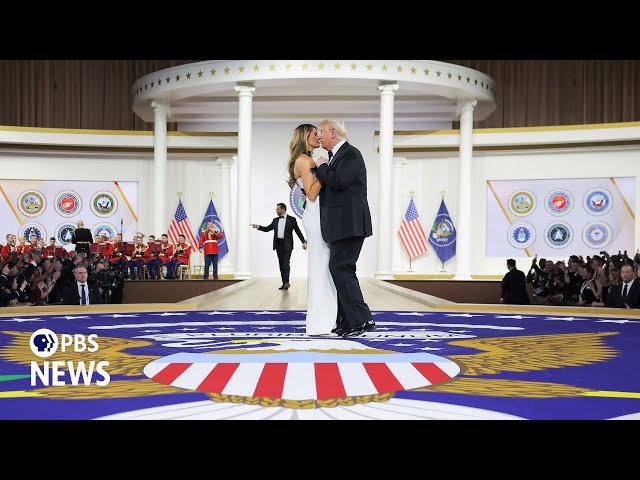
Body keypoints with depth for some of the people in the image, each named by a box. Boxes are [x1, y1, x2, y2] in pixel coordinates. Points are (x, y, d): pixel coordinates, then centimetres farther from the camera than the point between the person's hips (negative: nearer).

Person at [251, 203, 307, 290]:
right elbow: (267, 229, 18)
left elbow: (298, 231, -1)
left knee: (286, 263, -14)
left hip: (287, 244, -5)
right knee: (281, 264, 5)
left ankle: (286, 282, -19)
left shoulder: (291, 219, 1)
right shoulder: (275, 220, 15)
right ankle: (284, 283, 8)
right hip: (278, 244, 5)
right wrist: (258, 226, 5)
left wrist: (304, 242, -7)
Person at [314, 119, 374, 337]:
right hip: (341, 224, 10)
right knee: (341, 269, 10)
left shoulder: (351, 154, -10)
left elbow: (338, 181, -24)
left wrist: (322, 166, -7)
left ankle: (361, 319, -11)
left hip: (350, 224, -10)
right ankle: (347, 322, 15)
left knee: (340, 268, -13)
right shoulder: (336, 155, 20)